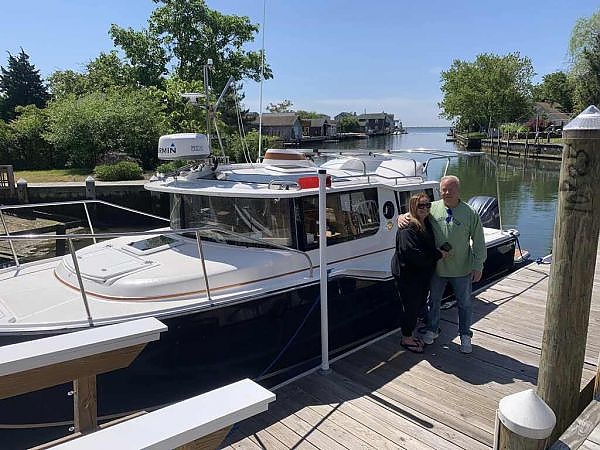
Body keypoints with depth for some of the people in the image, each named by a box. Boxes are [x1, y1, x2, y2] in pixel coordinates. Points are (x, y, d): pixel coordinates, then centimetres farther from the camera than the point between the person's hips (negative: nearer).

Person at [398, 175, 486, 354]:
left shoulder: (470, 214, -9)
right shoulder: (432, 208, -5)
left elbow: (479, 242, -5)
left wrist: (478, 267, -6)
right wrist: (402, 217, -14)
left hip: (461, 269, -1)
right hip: (437, 267, 2)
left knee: (464, 303, 16)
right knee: (434, 300, 18)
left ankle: (465, 335, 36)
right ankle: (432, 330, 40)